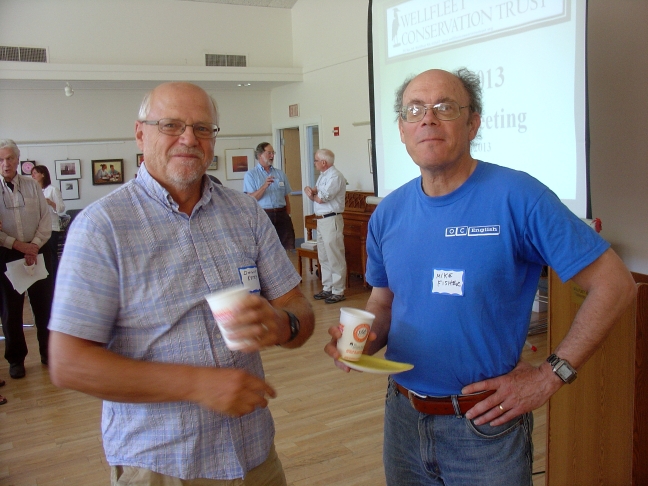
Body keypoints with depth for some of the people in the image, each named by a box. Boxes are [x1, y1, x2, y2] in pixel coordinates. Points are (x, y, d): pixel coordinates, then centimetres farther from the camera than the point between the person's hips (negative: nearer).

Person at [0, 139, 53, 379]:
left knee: (44, 304, 7)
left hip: (38, 251, 1)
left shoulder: (32, 185, 3)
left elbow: (46, 218, 1)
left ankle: (48, 351, 22)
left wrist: (35, 245, -11)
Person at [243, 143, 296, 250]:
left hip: (281, 215, 4)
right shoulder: (250, 175, 1)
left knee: (287, 247, 4)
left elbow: (286, 197, 14)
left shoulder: (280, 173, 13)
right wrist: (264, 186, -21)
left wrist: (287, 216, 8)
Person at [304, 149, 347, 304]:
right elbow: (313, 192, 12)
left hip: (331, 220, -10)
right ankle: (327, 288, 23)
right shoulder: (323, 175, 17)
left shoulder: (335, 176, -14)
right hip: (321, 220, 10)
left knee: (335, 257, -5)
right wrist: (309, 189, -11)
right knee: (323, 257, 15)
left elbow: (322, 198, -21)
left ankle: (338, 291, 0)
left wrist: (313, 195, -1)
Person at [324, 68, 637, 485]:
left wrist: (551, 375, -14)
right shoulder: (388, 214, -1)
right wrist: (363, 339, -10)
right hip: (403, 417, 5)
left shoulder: (517, 197, -16)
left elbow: (615, 285, -13)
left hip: (487, 424, -4)